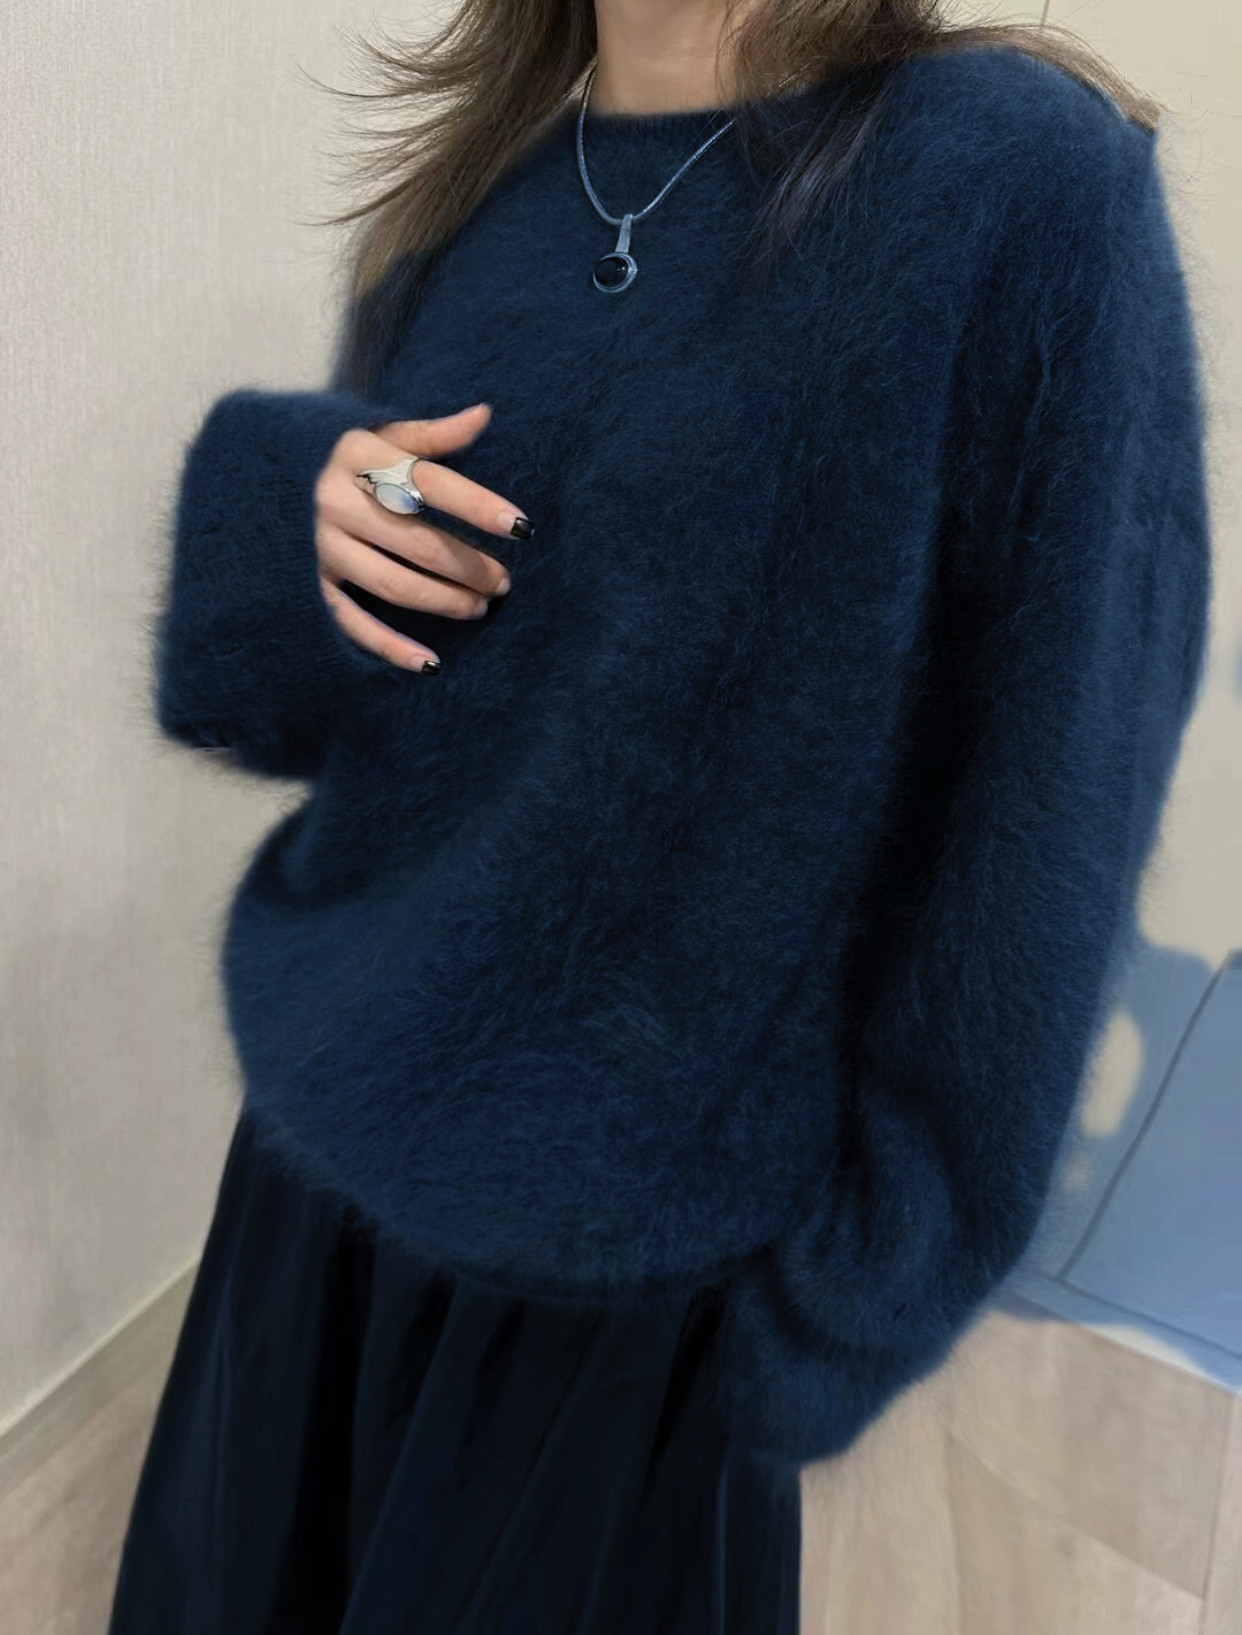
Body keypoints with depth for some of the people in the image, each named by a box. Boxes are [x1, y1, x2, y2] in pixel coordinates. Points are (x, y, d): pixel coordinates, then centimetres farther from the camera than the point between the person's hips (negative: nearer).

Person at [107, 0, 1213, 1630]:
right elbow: (318, 685, 10)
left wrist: (842, 1305, -10)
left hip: (634, 1233, -5)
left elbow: (1046, 815, -14)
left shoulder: (1023, 181, -15)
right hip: (335, 1107, 6)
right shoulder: (466, 192, 3)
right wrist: (290, 499, -13)